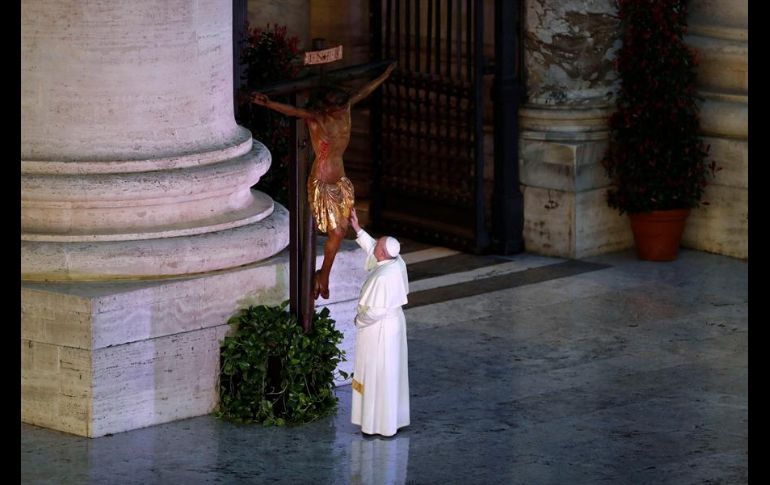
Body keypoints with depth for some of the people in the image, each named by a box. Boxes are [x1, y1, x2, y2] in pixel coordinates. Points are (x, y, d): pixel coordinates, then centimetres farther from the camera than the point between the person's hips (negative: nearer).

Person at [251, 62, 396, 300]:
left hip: (340, 181, 7)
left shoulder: (344, 110, -2)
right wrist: (268, 104, -55)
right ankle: (324, 276, 12)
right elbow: (291, 110, -37)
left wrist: (385, 75, 20)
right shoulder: (316, 118, -20)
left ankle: (322, 275, 24)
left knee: (341, 231, 9)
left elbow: (363, 92, 10)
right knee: (336, 232, -5)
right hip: (322, 184, -7)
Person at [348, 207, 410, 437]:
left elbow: (375, 311, -27)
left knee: (378, 377, 4)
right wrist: (357, 229, 13)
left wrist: (360, 319, -8)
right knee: (392, 374, 18)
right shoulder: (397, 263, -6)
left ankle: (380, 426, 13)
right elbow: (373, 251, 14)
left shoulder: (382, 278, -31)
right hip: (394, 323, 9)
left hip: (378, 331, -9)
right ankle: (394, 419, 30)